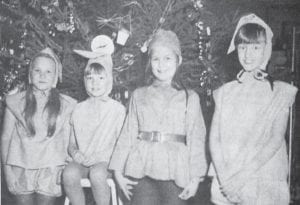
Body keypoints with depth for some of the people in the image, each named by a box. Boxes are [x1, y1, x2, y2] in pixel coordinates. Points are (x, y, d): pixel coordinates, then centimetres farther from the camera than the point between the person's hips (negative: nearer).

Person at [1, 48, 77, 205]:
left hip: (50, 169, 0)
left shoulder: (65, 105, 3)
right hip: (21, 168, 0)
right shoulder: (15, 102, 3)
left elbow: (67, 139, 7)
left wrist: (64, 168, 3)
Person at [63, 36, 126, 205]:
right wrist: (75, 152, -6)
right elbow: (71, 142, 16)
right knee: (69, 174, -31)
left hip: (105, 161, -2)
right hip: (82, 161, 2)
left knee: (97, 174, -36)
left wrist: (101, 157, -13)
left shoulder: (118, 109, 3)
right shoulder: (79, 109, 13)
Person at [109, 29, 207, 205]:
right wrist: (118, 170, 4)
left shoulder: (190, 98, 8)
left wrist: (195, 176, -4)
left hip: (175, 172, -1)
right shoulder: (139, 96, 13)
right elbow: (128, 133, 10)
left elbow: (196, 137, 3)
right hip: (142, 172, 1)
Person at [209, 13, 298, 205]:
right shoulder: (226, 92, 9)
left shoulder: (280, 91, 3)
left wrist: (243, 174, -17)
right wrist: (224, 175, -12)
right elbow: (214, 138, 2)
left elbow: (276, 139, -7)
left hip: (264, 183, -2)